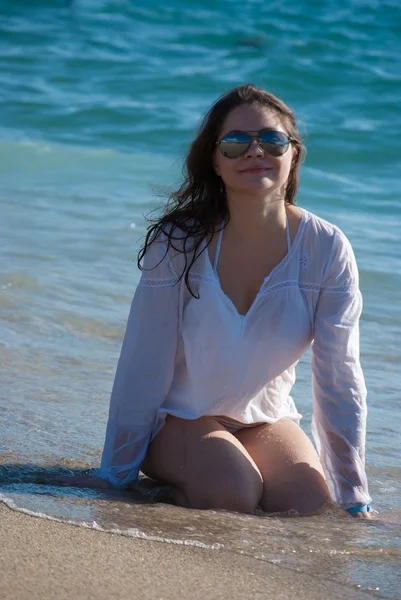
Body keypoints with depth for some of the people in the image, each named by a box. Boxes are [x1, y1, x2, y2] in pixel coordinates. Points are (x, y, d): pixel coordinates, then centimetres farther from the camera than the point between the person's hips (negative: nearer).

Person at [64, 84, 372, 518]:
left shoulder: (327, 250, -15)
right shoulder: (178, 242, -19)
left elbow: (340, 380, -10)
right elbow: (143, 365, -13)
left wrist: (354, 499, -10)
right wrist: (114, 474, -9)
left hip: (265, 418, 3)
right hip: (179, 418, -3)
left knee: (309, 506, -22)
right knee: (234, 492, -31)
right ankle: (176, 477, 3)